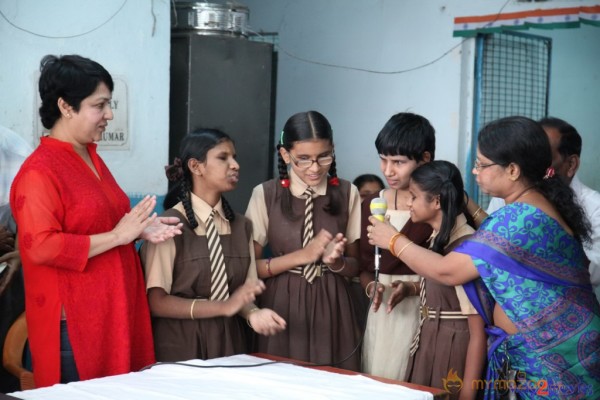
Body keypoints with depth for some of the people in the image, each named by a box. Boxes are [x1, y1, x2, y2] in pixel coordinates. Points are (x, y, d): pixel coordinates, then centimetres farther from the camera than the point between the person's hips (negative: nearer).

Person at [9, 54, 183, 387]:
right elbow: (40, 247, -23)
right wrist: (117, 236, -19)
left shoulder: (92, 160, 13)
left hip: (113, 312, 9)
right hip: (73, 320, -9)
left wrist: (139, 230, 7)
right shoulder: (38, 172, -15)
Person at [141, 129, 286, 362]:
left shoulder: (241, 226, 6)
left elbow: (243, 292, 9)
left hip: (229, 342, 5)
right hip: (180, 346, -4)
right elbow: (157, 302, -14)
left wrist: (252, 313, -13)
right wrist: (224, 307, -23)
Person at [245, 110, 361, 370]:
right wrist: (303, 255, -14)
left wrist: (336, 261, -16)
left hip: (331, 307, 1)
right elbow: (250, 266, -4)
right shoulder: (265, 195, -5)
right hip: (282, 307, -1)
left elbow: (356, 264, 5)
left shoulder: (347, 194, 0)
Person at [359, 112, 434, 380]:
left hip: (423, 314, -5)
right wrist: (371, 287, -8)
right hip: (381, 315, 5)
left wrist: (413, 288, -19)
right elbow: (363, 266, 12)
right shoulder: (371, 205, 9)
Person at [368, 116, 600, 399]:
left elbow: (446, 271, -18)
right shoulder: (540, 204, 6)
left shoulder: (518, 218, -23)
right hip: (548, 350, 9)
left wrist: (394, 240, -5)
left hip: (549, 357, -9)